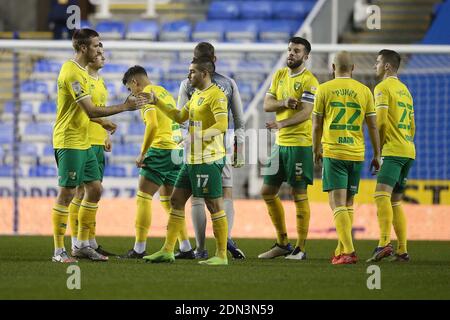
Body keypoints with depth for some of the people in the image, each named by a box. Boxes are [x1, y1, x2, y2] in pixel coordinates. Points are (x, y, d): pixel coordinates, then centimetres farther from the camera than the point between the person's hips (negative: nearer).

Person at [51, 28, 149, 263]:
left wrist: (101, 122, 16)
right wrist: (125, 106, -19)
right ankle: (59, 251, -1)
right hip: (69, 143, -10)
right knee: (66, 193, -6)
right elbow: (90, 110, -23)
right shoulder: (72, 72, -18)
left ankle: (82, 244, 19)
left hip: (83, 143, 10)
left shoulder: (81, 71, 14)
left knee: (95, 189, 11)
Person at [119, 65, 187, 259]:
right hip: (177, 151, 9)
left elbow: (152, 125, -19)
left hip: (161, 149, -9)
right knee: (168, 200, 15)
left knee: (143, 197, -5)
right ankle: (186, 248, 12)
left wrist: (142, 154, -14)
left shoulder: (147, 94, -6)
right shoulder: (164, 92, 20)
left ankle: (139, 249, -8)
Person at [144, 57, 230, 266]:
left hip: (209, 160, -10)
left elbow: (222, 125, -24)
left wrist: (198, 136, -33)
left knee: (214, 205, -5)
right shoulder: (196, 95, 17)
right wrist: (157, 103, 24)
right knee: (176, 200, 10)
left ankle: (221, 255, 0)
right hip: (192, 160, 10)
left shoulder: (216, 95, -13)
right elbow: (180, 116, 30)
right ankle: (167, 251, 14)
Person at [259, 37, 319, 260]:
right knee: (267, 192, 10)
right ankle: (282, 244, 20)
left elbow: (305, 113, -19)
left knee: (299, 195, -4)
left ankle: (300, 248, 1)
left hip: (299, 143, -8)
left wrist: (281, 124, -32)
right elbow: (267, 105, 7)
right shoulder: (279, 75, 13)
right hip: (280, 143, 8)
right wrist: (283, 103, -13)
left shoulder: (309, 81, -9)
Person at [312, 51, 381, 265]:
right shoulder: (364, 91, 5)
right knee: (348, 203, 15)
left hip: (333, 153, -3)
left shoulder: (324, 90, -1)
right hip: (357, 154, 3)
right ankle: (341, 250, 17)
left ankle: (348, 251, -19)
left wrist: (316, 150, 17)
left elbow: (317, 125, 4)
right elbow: (373, 126, 6)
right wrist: (376, 155, 14)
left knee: (338, 204, -6)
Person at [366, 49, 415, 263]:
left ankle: (384, 243, -37)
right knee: (395, 201, 13)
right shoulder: (405, 90, 22)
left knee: (382, 195, -21)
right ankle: (402, 250, 11)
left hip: (393, 150, -9)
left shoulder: (383, 88, -5)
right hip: (409, 151, 9)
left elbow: (381, 121, -14)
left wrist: (378, 148, -6)